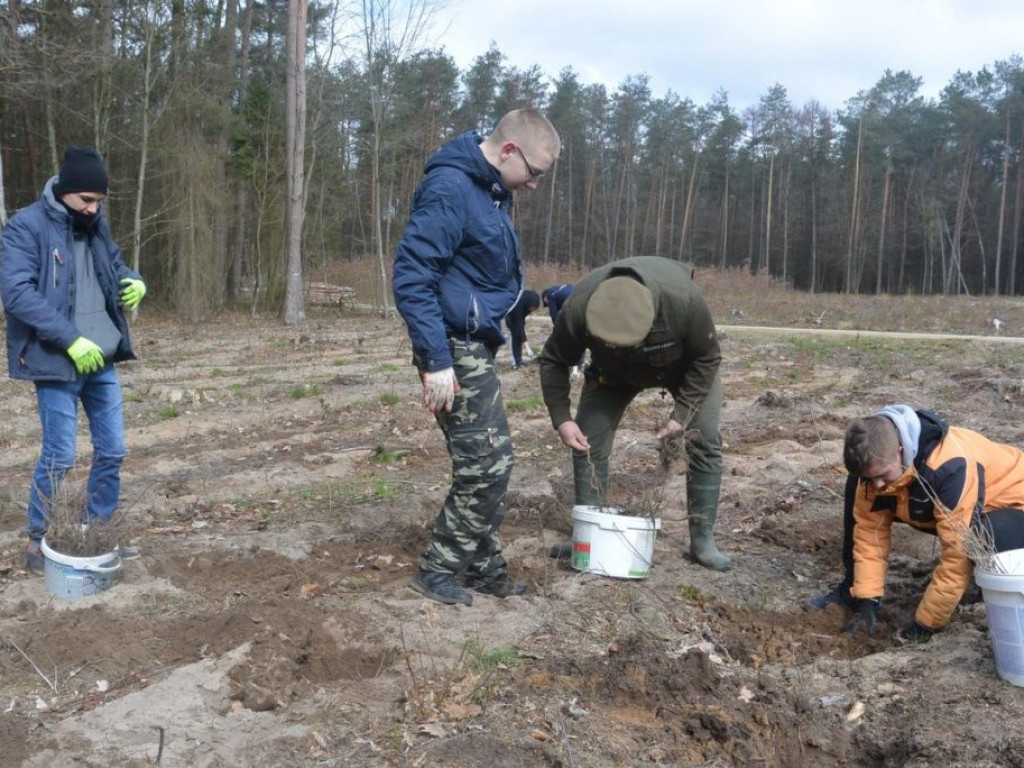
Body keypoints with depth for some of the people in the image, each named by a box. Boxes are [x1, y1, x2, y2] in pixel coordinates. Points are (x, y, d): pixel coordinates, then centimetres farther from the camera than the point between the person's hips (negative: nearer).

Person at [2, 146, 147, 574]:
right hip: (57, 363, -7)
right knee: (59, 457, -2)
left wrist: (133, 281, -3)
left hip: (101, 361, 7)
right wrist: (71, 340, -26)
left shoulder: (95, 225, 9)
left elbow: (113, 266, 23)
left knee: (112, 450, 10)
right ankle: (37, 541, 16)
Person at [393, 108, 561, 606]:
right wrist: (436, 359, -25)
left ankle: (484, 568, 25)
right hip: (455, 350, -10)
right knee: (486, 463, -5)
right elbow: (410, 276, -23)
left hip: (475, 348, 10)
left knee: (490, 461, 13)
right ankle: (438, 570, 10)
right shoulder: (450, 187, -18)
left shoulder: (491, 191, 13)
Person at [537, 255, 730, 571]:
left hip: (684, 365, -1)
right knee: (587, 440, -9)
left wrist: (682, 414, -26)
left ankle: (703, 540, 3)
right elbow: (553, 362, -18)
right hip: (613, 372, 1)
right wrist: (561, 419, -27)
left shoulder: (685, 299, -43)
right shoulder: (578, 308, -38)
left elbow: (707, 358, -23)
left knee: (706, 440, -11)